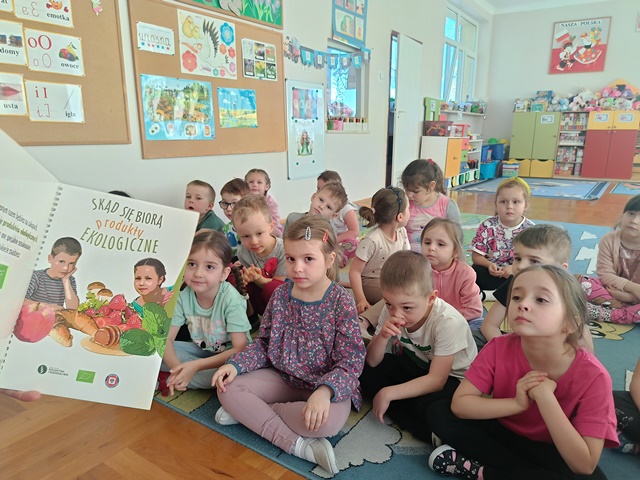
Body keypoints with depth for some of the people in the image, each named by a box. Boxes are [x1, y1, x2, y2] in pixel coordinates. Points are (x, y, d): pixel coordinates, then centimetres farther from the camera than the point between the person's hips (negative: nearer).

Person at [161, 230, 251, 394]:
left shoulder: (231, 300, -27)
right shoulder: (183, 296, -15)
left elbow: (240, 349, -27)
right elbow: (166, 337, -11)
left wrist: (196, 365, -34)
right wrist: (176, 366, -32)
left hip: (229, 354, -2)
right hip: (200, 349, 3)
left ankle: (166, 381, -19)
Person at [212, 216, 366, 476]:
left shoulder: (342, 302, -17)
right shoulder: (280, 295, -4)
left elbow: (351, 362, -18)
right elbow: (263, 343, 6)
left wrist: (325, 391, -36)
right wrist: (236, 365, -12)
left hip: (328, 384, -4)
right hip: (282, 377, 4)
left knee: (330, 420, -35)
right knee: (228, 388, -14)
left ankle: (251, 412, -12)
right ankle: (297, 444, -18)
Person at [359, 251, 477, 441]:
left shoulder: (447, 322, -31)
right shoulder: (392, 311, -15)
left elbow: (436, 380, -28)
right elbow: (372, 362, -10)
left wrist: (388, 393, -29)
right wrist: (382, 336, -32)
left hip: (451, 378, -6)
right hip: (415, 367, 7)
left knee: (426, 408, -38)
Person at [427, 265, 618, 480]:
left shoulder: (592, 376, -25)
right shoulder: (499, 348, -20)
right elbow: (458, 404, -18)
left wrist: (545, 397, -35)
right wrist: (516, 403, -30)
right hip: (504, 433, 2)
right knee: (439, 413, -17)